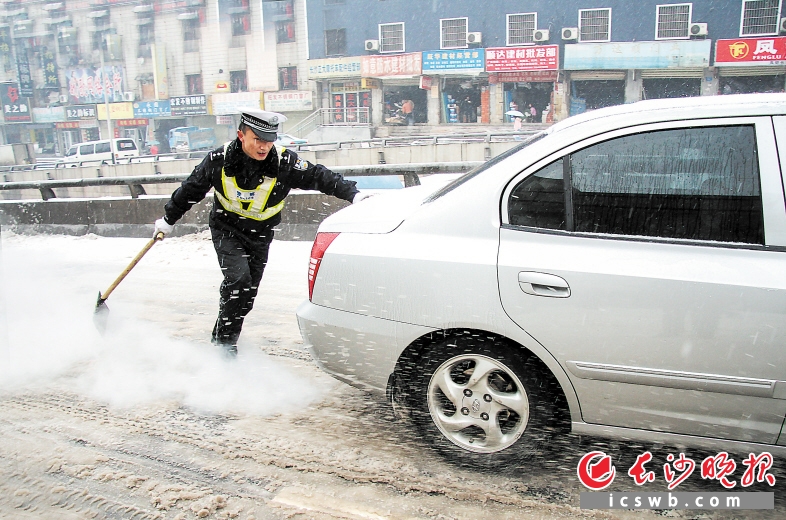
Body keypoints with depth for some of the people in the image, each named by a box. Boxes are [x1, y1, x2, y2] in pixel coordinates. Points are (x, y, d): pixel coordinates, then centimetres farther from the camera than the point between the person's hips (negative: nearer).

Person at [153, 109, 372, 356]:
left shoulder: (285, 162, -21)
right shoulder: (220, 159, -18)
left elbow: (320, 177, -16)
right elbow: (191, 189, -3)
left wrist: (353, 194, -28)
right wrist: (168, 219, 8)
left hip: (260, 235, 2)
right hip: (226, 230, -2)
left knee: (248, 292, 8)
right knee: (238, 278, -21)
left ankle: (221, 337, 30)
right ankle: (224, 341, -5)